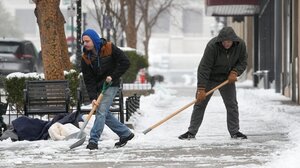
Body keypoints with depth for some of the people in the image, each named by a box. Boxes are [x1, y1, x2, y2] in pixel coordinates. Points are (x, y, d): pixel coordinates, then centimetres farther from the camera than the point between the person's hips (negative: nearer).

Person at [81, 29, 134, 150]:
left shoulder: (110, 48, -13)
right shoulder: (85, 58, -4)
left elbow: (125, 63, -11)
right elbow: (88, 80, -8)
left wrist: (113, 76, -17)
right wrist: (93, 98, -18)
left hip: (110, 85, -5)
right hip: (98, 87, 5)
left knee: (101, 111, -16)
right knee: (105, 114, 8)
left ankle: (93, 140, -19)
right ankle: (125, 134, 24)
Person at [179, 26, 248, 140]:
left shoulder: (240, 45, -17)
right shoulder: (212, 46, -30)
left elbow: (243, 62, 0)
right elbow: (204, 68, -30)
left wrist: (235, 72, -20)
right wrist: (201, 89, -33)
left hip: (227, 79, 3)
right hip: (209, 78, -3)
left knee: (232, 105, 4)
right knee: (200, 104, -3)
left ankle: (234, 132, 16)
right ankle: (191, 132, 3)